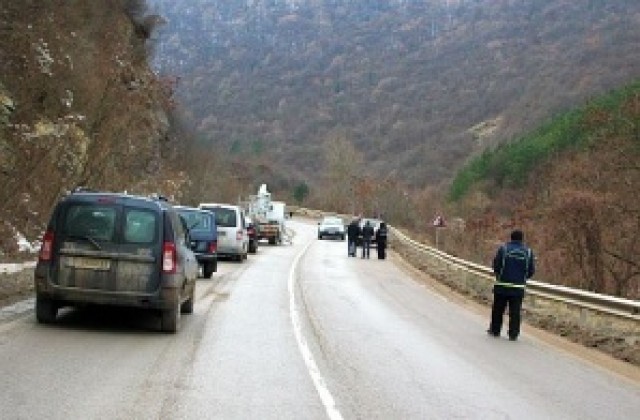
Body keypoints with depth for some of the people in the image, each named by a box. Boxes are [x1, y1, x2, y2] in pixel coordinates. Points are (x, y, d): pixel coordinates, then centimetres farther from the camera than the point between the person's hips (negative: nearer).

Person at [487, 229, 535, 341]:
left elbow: (496, 265, -5)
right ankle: (513, 334, 5)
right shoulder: (528, 252, 1)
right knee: (515, 311, 6)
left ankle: (495, 330, 21)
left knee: (498, 309, 13)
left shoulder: (503, 248, -6)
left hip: (502, 285, -1)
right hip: (518, 287, 1)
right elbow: (531, 270, 3)